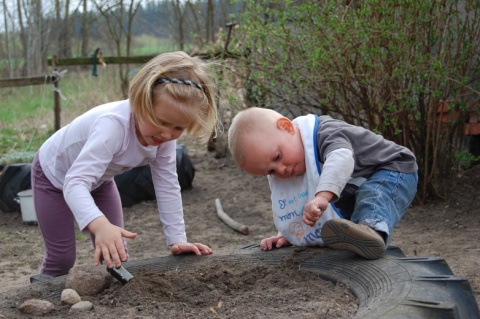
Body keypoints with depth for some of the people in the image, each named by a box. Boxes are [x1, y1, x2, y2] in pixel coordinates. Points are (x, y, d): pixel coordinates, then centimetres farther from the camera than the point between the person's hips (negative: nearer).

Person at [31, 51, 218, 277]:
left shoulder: (164, 134, -23)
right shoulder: (114, 125, -44)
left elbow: (167, 186, -14)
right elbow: (76, 182, -53)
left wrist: (177, 239, -19)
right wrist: (100, 225, -70)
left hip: (98, 179, 6)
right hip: (54, 174, -6)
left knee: (117, 253, 3)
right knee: (62, 258, -2)